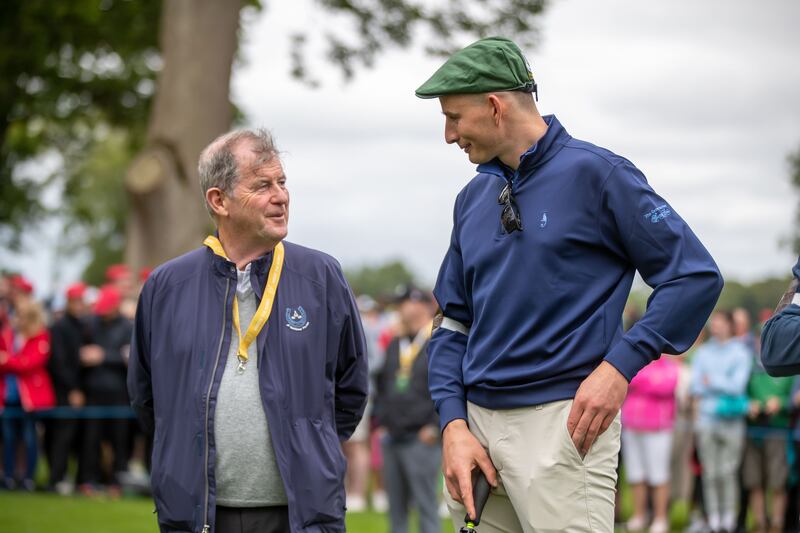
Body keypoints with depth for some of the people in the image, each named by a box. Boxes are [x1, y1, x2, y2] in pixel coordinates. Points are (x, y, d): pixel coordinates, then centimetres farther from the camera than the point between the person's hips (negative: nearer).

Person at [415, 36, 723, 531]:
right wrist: (454, 423, 1)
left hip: (566, 421, -6)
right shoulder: (474, 197, 14)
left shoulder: (595, 173, -5)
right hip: (478, 421, 6)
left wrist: (621, 365, -14)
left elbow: (696, 276, -7)